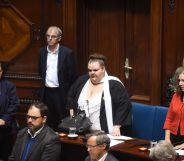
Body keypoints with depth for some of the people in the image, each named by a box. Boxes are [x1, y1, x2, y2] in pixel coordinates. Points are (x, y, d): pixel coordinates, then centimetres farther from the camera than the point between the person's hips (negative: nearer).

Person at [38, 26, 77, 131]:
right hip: (46, 91, 4)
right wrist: (45, 82, 12)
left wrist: (67, 91, -2)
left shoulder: (67, 53, -8)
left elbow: (72, 75, -6)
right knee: (49, 121, 9)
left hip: (60, 93, -4)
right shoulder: (42, 51, 6)